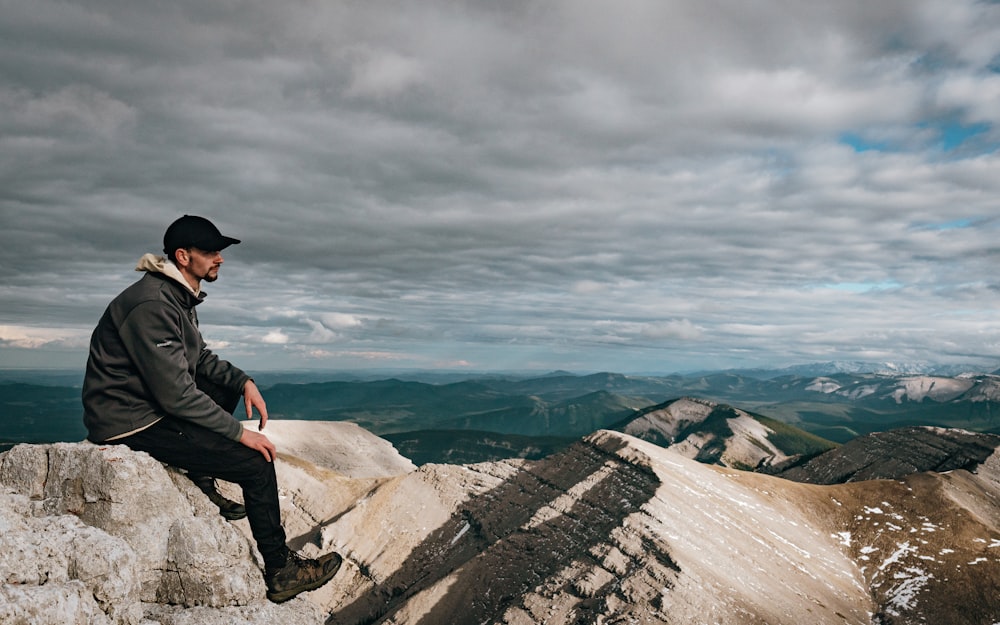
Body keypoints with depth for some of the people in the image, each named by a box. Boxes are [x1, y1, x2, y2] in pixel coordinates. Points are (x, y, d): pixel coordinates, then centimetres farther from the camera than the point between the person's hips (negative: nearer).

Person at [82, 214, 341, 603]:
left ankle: (201, 483, 14)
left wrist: (244, 381, 0)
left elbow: (201, 358, 18)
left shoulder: (178, 296, 8)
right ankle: (280, 572, -1)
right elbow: (176, 393, -26)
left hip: (152, 405, 10)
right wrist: (240, 432, -19)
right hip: (132, 426, -10)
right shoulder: (152, 304, -23)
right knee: (256, 462, -12)